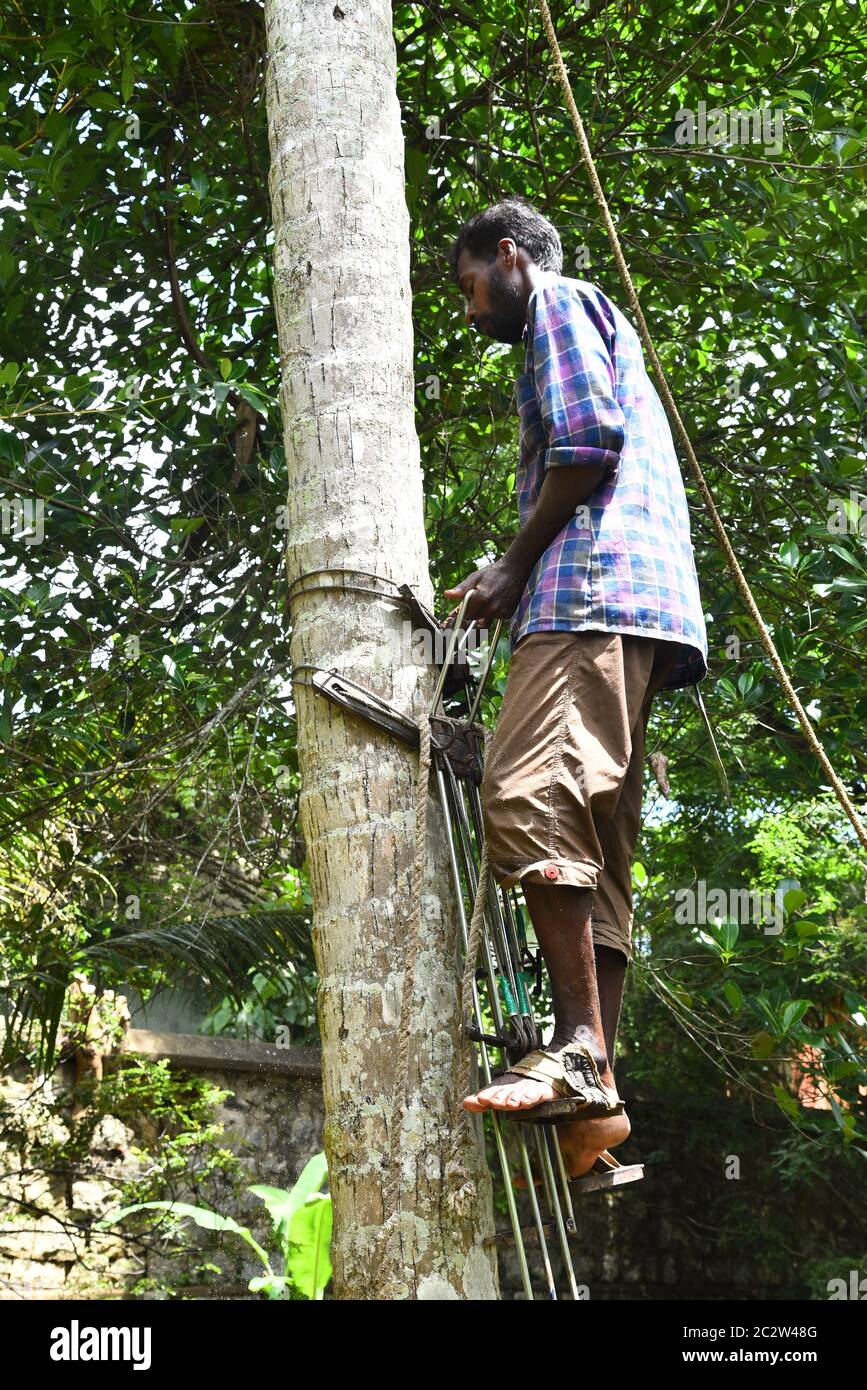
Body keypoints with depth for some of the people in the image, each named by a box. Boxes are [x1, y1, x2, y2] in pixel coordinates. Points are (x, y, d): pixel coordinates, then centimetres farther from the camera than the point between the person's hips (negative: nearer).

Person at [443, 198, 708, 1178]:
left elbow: (588, 437, -10)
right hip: (631, 619, 10)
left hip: (592, 589, -10)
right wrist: (516, 577, 22)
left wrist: (515, 564, -4)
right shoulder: (602, 330, 37)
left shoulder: (560, 303, 9)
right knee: (592, 855, 0)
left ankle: (582, 1058, -31)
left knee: (527, 800, -24)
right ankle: (593, 1098, -6)